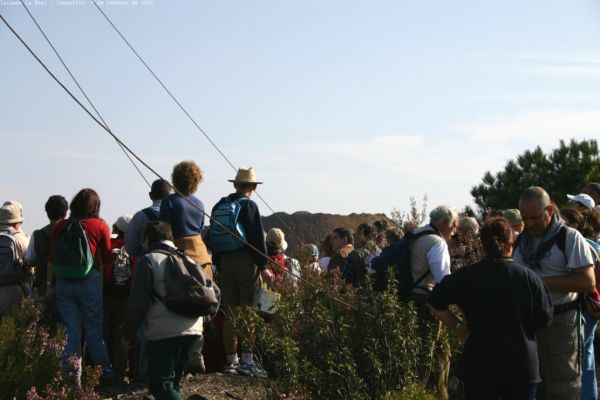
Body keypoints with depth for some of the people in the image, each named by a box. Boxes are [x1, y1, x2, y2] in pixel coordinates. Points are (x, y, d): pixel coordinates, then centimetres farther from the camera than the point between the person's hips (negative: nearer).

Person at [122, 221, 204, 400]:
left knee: (159, 384, -3)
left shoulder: (148, 260, 0)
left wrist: (128, 334, 3)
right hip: (193, 329, 7)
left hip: (164, 332, -7)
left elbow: (137, 302, -5)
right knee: (173, 382, 17)